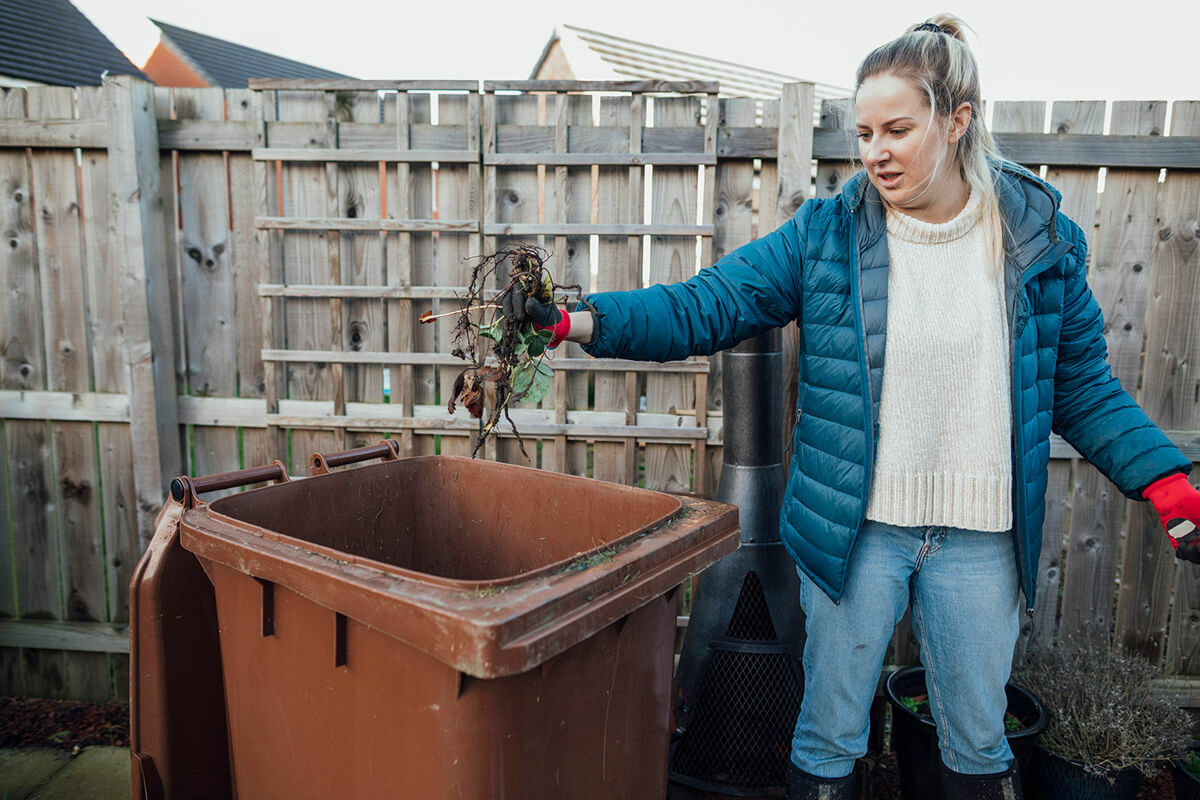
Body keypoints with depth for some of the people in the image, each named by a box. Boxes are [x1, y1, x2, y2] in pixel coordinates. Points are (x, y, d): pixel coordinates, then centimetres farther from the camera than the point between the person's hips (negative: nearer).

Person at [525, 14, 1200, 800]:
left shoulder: (1043, 241, -1)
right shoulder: (827, 234, -5)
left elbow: (1083, 389, 7)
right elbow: (704, 307, -10)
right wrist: (577, 321, -22)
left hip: (980, 540, 2)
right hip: (856, 531, -1)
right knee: (830, 735, 14)